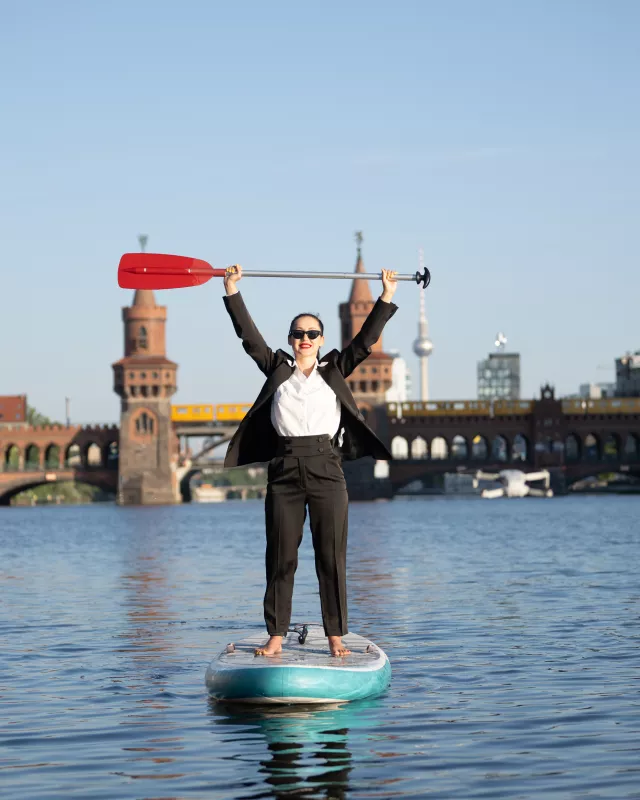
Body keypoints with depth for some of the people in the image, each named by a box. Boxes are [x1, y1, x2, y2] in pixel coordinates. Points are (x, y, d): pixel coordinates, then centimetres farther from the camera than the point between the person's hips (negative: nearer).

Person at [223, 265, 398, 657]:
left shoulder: (334, 370, 12)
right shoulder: (277, 368, 12)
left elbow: (366, 339, 7)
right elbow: (249, 334, 7)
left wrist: (387, 297, 1)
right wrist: (232, 291, 1)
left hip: (326, 467, 0)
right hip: (284, 467, 0)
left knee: (332, 556, 0)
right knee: (281, 557, 2)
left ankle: (336, 636, 4)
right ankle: (276, 636, 6)